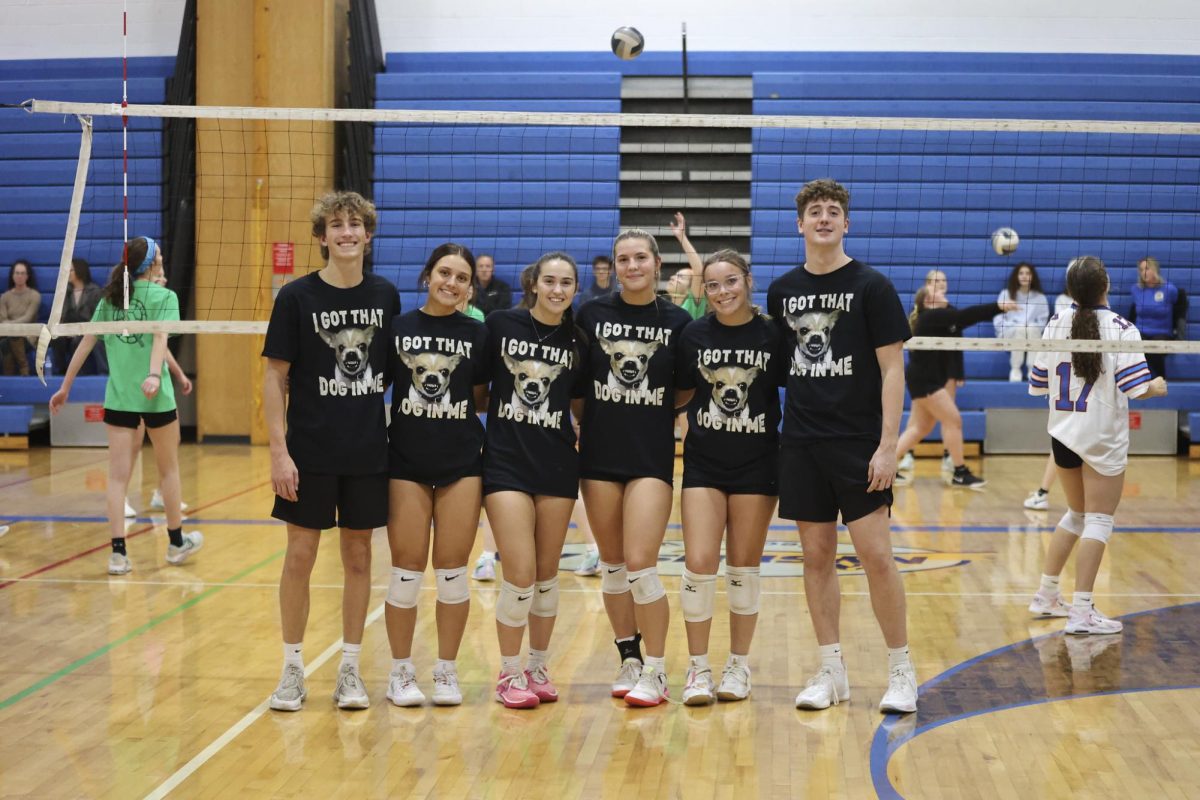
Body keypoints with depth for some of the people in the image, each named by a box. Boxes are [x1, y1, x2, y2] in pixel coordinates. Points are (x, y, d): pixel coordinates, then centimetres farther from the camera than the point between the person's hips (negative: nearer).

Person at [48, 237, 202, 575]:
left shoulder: (110, 297, 11)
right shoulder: (164, 296, -2)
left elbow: (86, 342, 10)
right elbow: (160, 338, -18)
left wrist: (65, 387, 15)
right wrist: (154, 376, -32)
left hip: (117, 397, 3)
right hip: (156, 396, -3)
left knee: (118, 475, 2)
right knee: (168, 469, 14)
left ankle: (118, 553, -4)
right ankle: (176, 542, 27)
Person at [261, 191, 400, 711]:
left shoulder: (385, 296, 3)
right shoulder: (296, 297, -5)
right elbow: (276, 378, -5)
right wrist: (279, 450, -11)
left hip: (368, 452, 3)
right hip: (309, 453, -3)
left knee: (358, 556, 8)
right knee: (300, 556, 2)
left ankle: (350, 670, 18)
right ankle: (292, 670, 15)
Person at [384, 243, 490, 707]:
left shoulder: (478, 335, 3)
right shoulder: (397, 328, 1)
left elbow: (481, 399, 10)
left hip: (461, 462, 1)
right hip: (406, 462, -1)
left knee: (452, 569, 4)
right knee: (407, 568, 2)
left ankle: (447, 672, 17)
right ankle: (401, 672, 15)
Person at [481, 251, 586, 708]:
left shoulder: (578, 341, 2)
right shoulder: (501, 325, -3)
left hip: (557, 464, 2)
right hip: (506, 460, -2)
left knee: (547, 573, 9)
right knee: (520, 573, -9)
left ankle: (539, 667, 24)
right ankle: (509, 674, 7)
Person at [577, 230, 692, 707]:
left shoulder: (677, 322, 1)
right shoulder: (592, 315, 3)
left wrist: (667, 410, -6)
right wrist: (586, 421, 1)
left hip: (652, 456, -2)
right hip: (600, 453, 2)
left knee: (640, 564, -10)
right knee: (612, 563, 9)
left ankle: (656, 672, 2)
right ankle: (629, 660, 23)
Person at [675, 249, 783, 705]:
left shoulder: (773, 337, -5)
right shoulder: (694, 335, 0)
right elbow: (680, 392, 10)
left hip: (757, 464, -1)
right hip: (704, 462, 1)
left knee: (743, 567, 7)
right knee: (699, 564, -6)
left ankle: (739, 665, 21)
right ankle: (698, 668, 7)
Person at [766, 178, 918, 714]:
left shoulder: (871, 287, -3)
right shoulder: (781, 292, 9)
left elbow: (892, 369, -6)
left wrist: (887, 446, -13)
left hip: (858, 443, -4)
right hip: (800, 443, 4)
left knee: (875, 555, -6)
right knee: (817, 556, 7)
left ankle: (901, 670, 7)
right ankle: (832, 672, 16)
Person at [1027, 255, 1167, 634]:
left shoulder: (1055, 325, 0)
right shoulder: (1121, 330, -13)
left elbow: (1038, 385, 5)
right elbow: (1137, 388, -18)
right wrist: (1157, 387, 4)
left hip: (1063, 432, 6)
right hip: (1103, 438, -5)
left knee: (1077, 514, 22)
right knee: (1099, 521, 0)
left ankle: (1046, 596, 27)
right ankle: (1082, 612, -3)